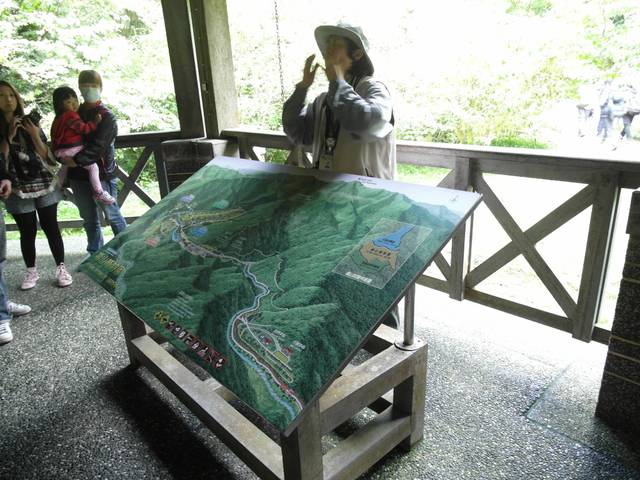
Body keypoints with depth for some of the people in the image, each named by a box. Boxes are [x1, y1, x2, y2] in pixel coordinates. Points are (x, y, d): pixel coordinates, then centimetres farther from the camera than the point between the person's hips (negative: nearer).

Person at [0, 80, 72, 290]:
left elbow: (46, 154, 0)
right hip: (18, 189, 0)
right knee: (27, 231, 5)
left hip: (44, 184, 0)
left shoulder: (29, 121, 4)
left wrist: (35, 135, -15)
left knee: (51, 227, 2)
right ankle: (31, 272, 19)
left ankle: (61, 268, 12)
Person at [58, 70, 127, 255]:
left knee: (112, 215, 1)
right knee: (89, 219, 14)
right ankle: (95, 253, 25)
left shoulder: (106, 116, -5)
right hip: (78, 175, 6)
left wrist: (77, 160, -23)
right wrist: (64, 158, -3)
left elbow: (98, 147, -16)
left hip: (102, 173, -6)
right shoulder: (74, 113, 12)